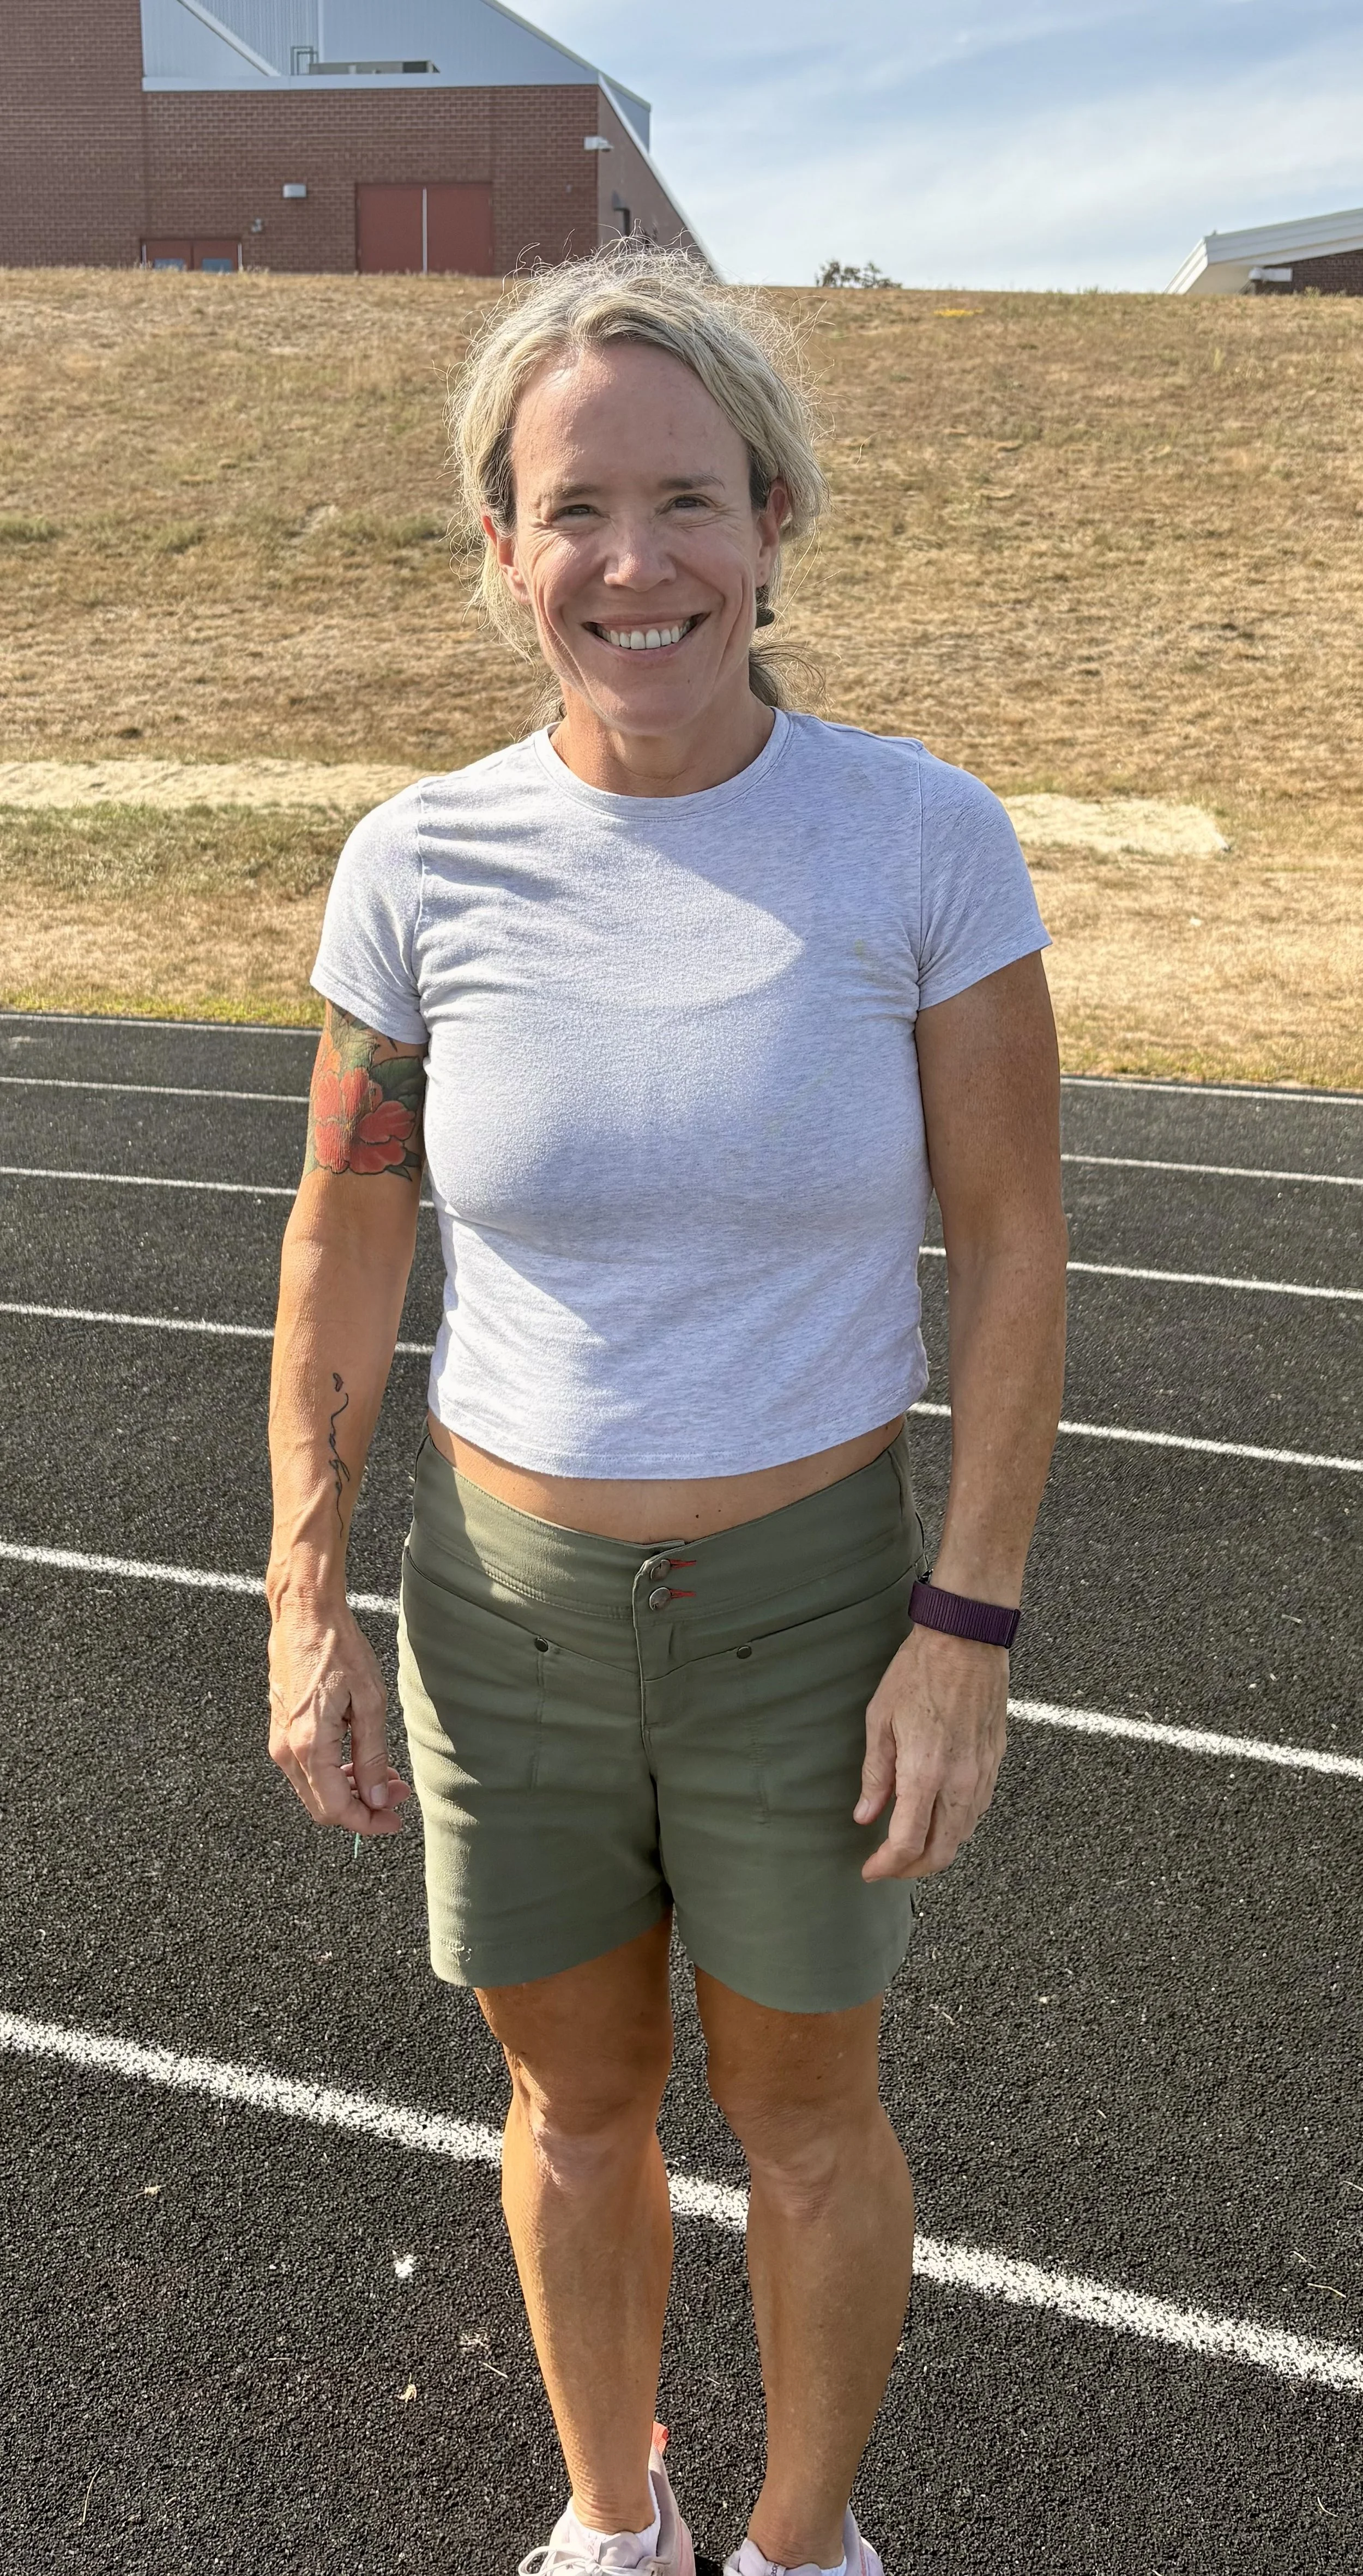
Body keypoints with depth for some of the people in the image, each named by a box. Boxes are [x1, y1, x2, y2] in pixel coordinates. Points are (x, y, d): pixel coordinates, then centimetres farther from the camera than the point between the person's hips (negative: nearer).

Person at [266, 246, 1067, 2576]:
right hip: (508, 1601, 2)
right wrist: (306, 1611, -1)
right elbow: (345, 1240, -1)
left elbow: (1010, 1240, -9)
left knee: (801, 2123, 19)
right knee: (575, 2110, 22)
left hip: (809, 1599, -1)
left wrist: (967, 1628, -12)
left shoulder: (922, 837, -14)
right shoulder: (421, 862, -9)